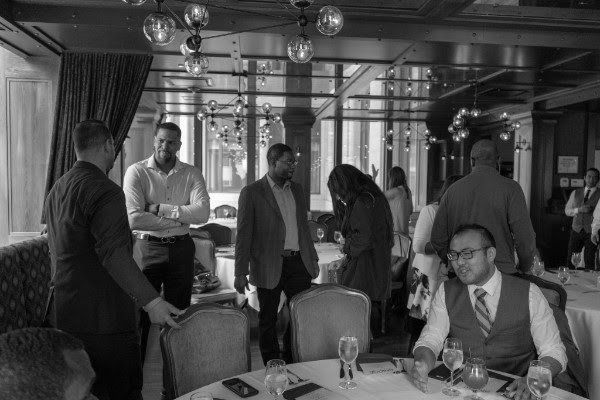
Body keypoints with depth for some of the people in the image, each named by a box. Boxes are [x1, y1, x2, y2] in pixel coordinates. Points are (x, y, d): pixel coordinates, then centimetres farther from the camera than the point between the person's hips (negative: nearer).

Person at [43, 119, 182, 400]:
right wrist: (151, 301, -25)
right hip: (102, 314, -9)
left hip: (63, 312, 10)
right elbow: (113, 254, -26)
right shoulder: (105, 191, -16)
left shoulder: (56, 189, 15)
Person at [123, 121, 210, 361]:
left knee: (179, 312, 12)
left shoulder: (191, 174, 3)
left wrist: (160, 209, -14)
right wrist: (180, 218, -11)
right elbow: (134, 219, -16)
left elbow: (202, 213, -11)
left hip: (181, 249, 3)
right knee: (141, 313, 3)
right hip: (148, 248, -3)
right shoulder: (137, 172, -4)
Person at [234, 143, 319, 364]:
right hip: (269, 267, -5)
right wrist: (240, 272, -11)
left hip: (299, 263, 5)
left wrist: (313, 259, 17)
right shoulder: (251, 192, -5)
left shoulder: (297, 190, 13)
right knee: (268, 320, 7)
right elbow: (243, 235, -7)